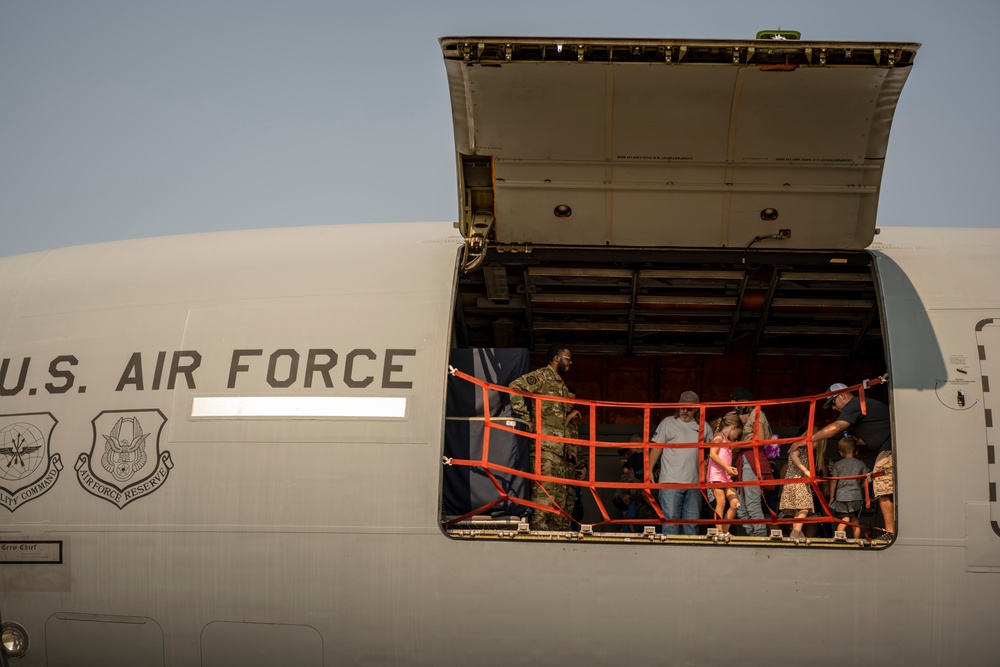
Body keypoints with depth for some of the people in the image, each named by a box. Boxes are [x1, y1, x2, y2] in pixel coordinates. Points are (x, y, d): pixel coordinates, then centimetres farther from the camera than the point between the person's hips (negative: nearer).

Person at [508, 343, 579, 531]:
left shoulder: (561, 384, 26)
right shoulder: (542, 376, -2)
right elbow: (515, 388, -18)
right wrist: (526, 419, -17)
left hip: (560, 446, 9)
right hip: (544, 444, -9)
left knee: (560, 491, 7)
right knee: (544, 488, -15)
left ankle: (558, 529, 9)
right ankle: (539, 527, -17)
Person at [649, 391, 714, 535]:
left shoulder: (704, 427, 13)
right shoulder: (668, 423, 5)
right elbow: (656, 448, 4)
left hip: (693, 484, 3)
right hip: (671, 481, -3)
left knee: (692, 522, 7)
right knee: (670, 520, -7)